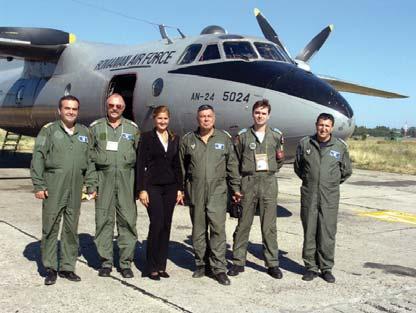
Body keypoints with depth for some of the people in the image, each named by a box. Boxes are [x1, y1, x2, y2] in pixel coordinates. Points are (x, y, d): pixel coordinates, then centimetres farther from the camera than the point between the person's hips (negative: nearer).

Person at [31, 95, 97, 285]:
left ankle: (67, 267, 18)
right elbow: (38, 159, -2)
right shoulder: (49, 131, 3)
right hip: (53, 187, -3)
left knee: (71, 229, 8)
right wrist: (38, 185, -8)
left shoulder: (84, 133, 14)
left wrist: (91, 185, 9)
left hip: (75, 189, 3)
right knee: (50, 227, 1)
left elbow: (89, 161, 15)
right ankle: (50, 268, 11)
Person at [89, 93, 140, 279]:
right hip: (103, 178, 0)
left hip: (127, 178, 0)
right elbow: (88, 154, 9)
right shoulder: (95, 127, 9)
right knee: (104, 220, 2)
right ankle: (105, 261, 12)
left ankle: (126, 263, 8)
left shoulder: (133, 128, 11)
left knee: (127, 220, 0)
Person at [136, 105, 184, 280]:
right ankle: (151, 268, 1)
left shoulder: (174, 139, 12)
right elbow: (140, 164, -4)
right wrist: (141, 189, -11)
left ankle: (161, 266, 14)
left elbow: (177, 165, 15)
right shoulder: (147, 137, -1)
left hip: (170, 187, 5)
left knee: (166, 226, 5)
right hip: (152, 186, -4)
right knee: (156, 225, -10)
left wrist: (179, 188, 9)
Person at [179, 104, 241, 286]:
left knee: (218, 228, -8)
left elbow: (232, 165, 10)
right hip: (195, 191, 1)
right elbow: (181, 167, 11)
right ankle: (201, 263, 20)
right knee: (198, 229, 8)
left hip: (217, 190, -1)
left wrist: (235, 188, 8)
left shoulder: (224, 139, 8)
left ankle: (219, 268, -2)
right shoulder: (188, 140, 8)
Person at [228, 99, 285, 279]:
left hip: (269, 183, 0)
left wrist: (269, 171, 7)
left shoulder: (276, 136, 7)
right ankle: (238, 262, 15)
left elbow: (280, 161, 17)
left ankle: (272, 263, 13)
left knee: (269, 225, 4)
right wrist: (242, 179, 3)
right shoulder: (243, 136, 4)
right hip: (248, 183, 0)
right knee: (243, 224, 5)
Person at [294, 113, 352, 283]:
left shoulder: (340, 146, 1)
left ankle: (326, 268, 14)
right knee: (309, 232, 5)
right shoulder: (305, 144, 3)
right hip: (309, 194, 1)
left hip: (330, 196, -1)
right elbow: (298, 167, 16)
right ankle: (311, 267, 16)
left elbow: (346, 171, 14)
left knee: (328, 233, 1)